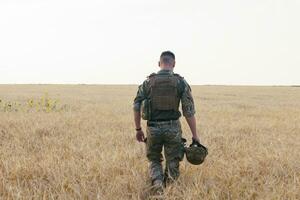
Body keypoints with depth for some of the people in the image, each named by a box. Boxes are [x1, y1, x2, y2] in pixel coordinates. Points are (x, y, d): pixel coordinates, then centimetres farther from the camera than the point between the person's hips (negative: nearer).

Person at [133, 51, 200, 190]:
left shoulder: (148, 82, 1)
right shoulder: (181, 83, -4)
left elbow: (136, 107, 2)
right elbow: (189, 111, -7)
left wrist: (138, 129, 13)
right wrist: (195, 135, -2)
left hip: (153, 128, 1)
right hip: (173, 128, -1)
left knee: (154, 160, 19)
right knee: (172, 164, 13)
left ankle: (158, 186, -3)